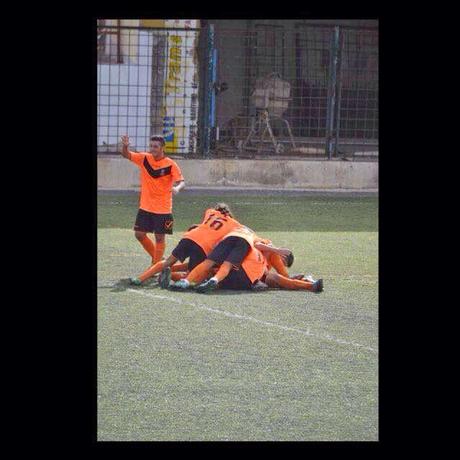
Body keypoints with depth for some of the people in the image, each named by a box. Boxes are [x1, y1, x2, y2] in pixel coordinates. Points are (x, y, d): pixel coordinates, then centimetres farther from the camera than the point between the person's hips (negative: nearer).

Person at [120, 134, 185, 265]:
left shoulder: (171, 165, -12)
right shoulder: (144, 159, -1)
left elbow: (181, 182, -17)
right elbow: (126, 155, 0)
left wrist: (177, 188, -40)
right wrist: (125, 146, -23)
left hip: (163, 209, -4)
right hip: (145, 206, 4)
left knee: (159, 237, 0)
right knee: (139, 234, 6)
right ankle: (156, 259, 25)